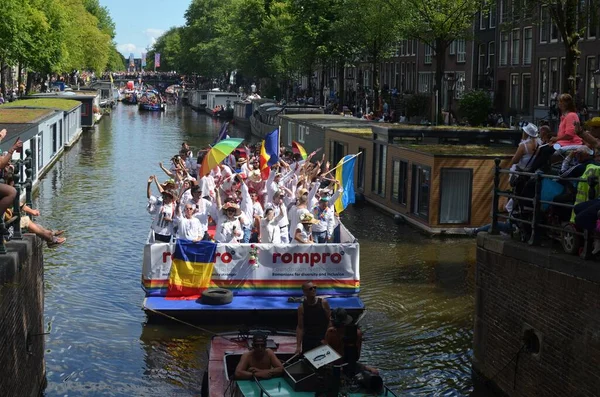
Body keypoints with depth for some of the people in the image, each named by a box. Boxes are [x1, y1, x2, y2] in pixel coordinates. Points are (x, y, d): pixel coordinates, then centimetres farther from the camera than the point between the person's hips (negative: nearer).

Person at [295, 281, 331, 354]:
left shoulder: (323, 303, -2)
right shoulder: (302, 308, -1)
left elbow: (330, 322, 0)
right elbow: (300, 327, -1)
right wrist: (298, 346, -6)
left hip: (323, 340, -1)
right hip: (308, 342, 1)